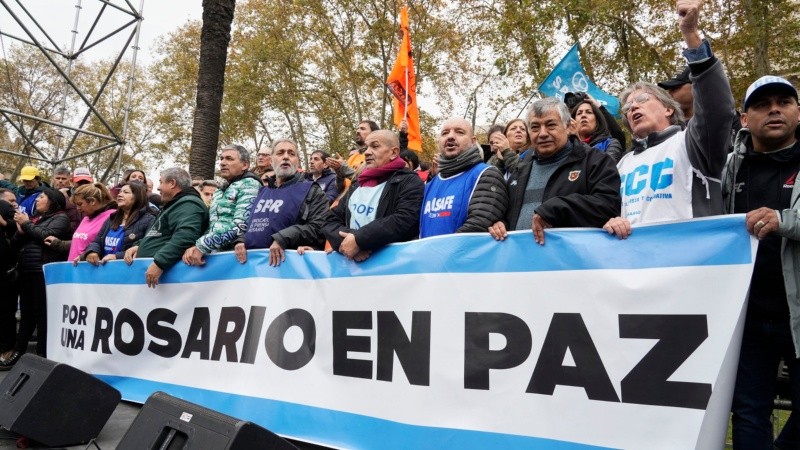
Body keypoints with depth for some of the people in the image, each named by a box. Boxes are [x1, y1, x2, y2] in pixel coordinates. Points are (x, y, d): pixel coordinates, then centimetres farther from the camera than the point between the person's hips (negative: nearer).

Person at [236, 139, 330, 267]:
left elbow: (320, 227, -13)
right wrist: (242, 241, 6)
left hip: (287, 261, -5)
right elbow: (251, 224, 29)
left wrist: (283, 239, -21)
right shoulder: (263, 191, 21)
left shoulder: (310, 190, 1)